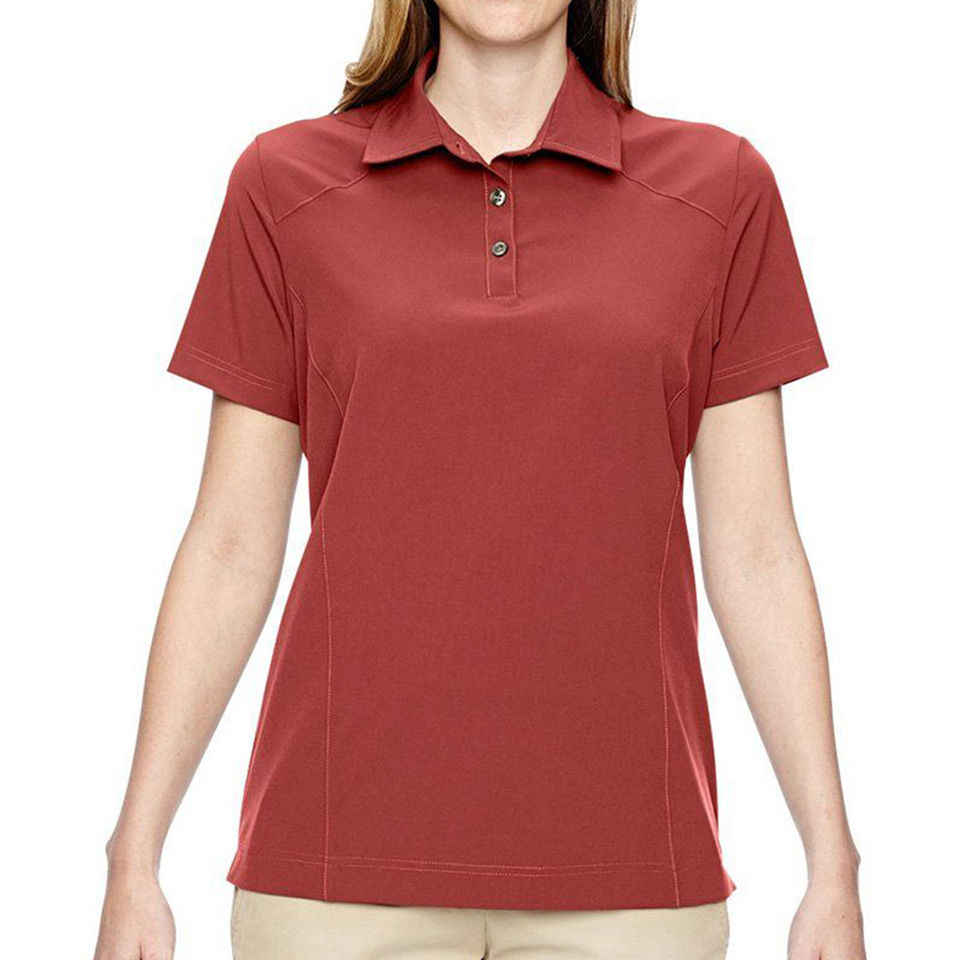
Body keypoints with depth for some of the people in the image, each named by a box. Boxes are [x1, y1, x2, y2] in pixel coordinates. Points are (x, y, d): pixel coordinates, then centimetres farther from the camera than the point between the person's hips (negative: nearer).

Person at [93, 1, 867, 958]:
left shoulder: (719, 188, 3)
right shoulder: (286, 185, 3)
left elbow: (754, 555, 4)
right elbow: (230, 549, 4)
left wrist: (834, 866, 1)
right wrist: (134, 860, 1)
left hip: (624, 867, 1)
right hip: (342, 865, 0)